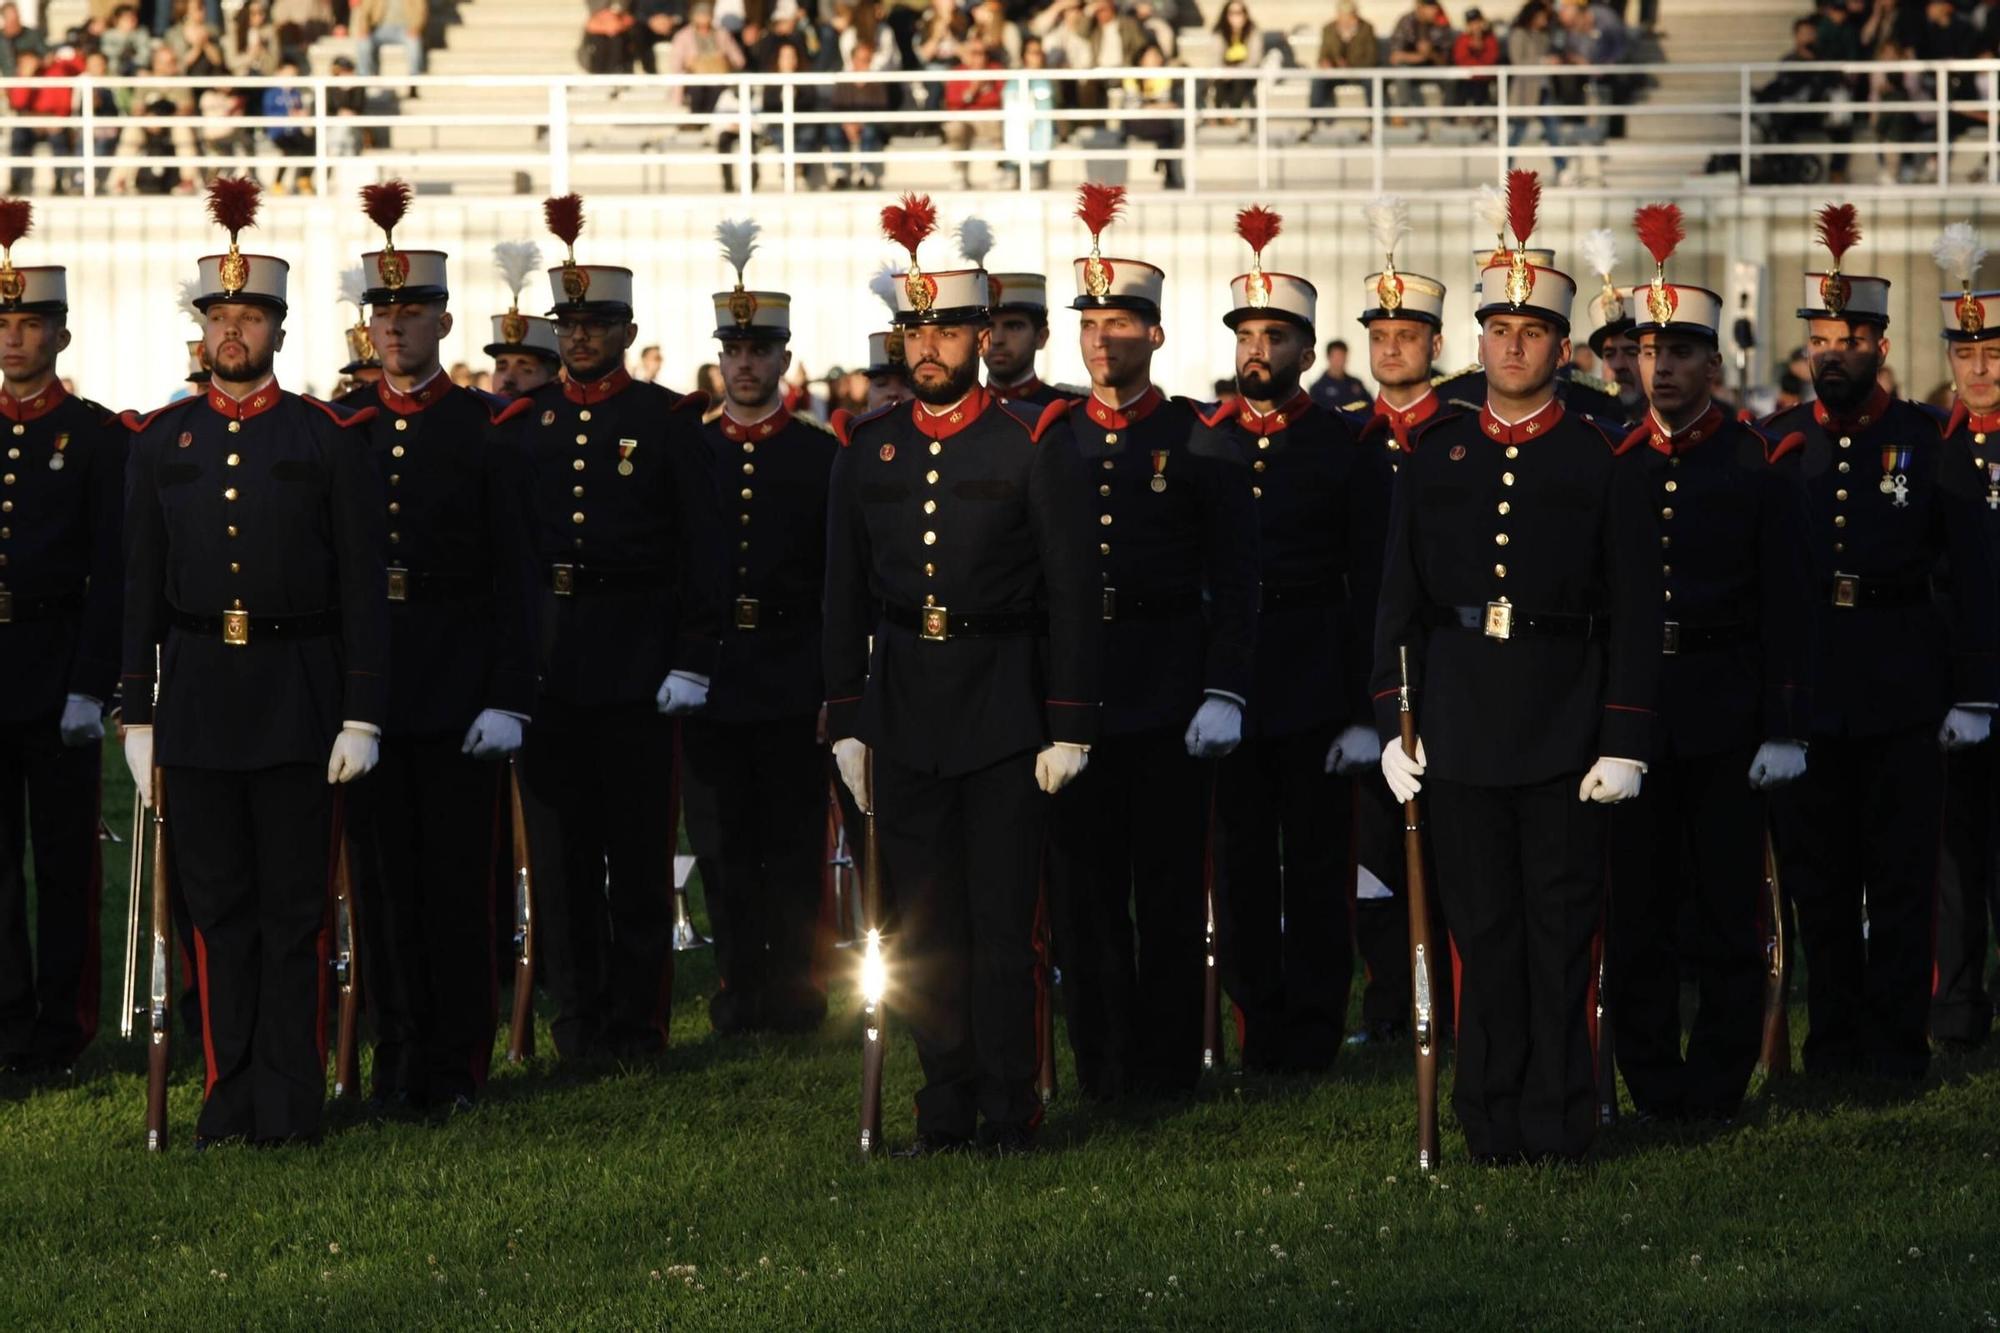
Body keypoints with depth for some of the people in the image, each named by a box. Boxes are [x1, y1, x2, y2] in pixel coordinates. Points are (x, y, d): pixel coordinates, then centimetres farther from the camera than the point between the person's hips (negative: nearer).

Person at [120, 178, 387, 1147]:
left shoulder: (328, 440, 1)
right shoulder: (161, 442, 8)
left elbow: (361, 587, -1)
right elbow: (142, 589, 9)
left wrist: (362, 715, -7)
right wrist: (138, 717, 4)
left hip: (297, 693, -2)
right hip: (196, 694, 2)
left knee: (295, 905, 1)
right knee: (216, 905, 5)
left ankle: (289, 1104, 6)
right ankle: (230, 1100, 11)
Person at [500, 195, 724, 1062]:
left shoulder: (669, 422, 0)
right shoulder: (522, 423, 8)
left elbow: (703, 550, -2)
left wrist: (691, 662, -8)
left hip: (636, 659, -3)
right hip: (545, 659, 3)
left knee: (637, 846, 2)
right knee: (560, 848, 5)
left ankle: (636, 1019, 10)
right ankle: (578, 1016, 13)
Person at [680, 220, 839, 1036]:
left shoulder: (823, 459, 2)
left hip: (794, 684, -2)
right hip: (708, 682, 2)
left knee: (795, 845, 2)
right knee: (724, 846, 6)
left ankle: (793, 991, 10)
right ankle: (740, 992, 14)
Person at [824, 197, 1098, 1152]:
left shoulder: (1033, 444, -3)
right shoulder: (868, 448, 8)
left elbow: (1071, 591, -2)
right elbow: (844, 594, 12)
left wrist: (1070, 725, -6)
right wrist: (846, 721, 7)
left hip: (1002, 706, -3)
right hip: (901, 705, 4)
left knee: (1001, 920, -3)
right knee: (923, 923, 6)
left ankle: (1008, 1115, 4)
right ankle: (946, 1112, 13)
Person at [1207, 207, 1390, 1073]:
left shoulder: (1346, 450, 0)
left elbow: (1370, 587, -1)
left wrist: (1365, 710, -7)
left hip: (1315, 684, -2)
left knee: (1316, 857, 2)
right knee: (1243, 859, 6)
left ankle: (1314, 1028, 10)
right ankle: (1260, 1024, 14)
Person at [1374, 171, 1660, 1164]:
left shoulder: (1603, 463, 3)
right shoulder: (1436, 456, 10)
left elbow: (1634, 614, 1)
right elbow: (1399, 599, 10)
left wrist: (1624, 741, -6)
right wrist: (1394, 724, 3)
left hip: (1562, 724, -2)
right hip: (1459, 722, 2)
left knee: (1560, 927, 1)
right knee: (1481, 925, 5)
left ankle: (1558, 1124, 7)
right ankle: (1493, 1125, 11)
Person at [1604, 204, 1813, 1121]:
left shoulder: (1756, 470, 1)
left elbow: (1788, 611, 0)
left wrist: (1785, 730, -6)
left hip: (1723, 721, -2)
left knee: (1726, 907, 2)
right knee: (1636, 910, 4)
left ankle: (1717, 1088, 10)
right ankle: (1653, 1087, 12)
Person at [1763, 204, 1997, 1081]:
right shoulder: (1778, 446, 6)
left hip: (1903, 693, -2)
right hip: (1806, 693, 2)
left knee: (1901, 876, 2)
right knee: (1818, 877, 7)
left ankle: (1898, 1046, 9)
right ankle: (1834, 1040, 16)